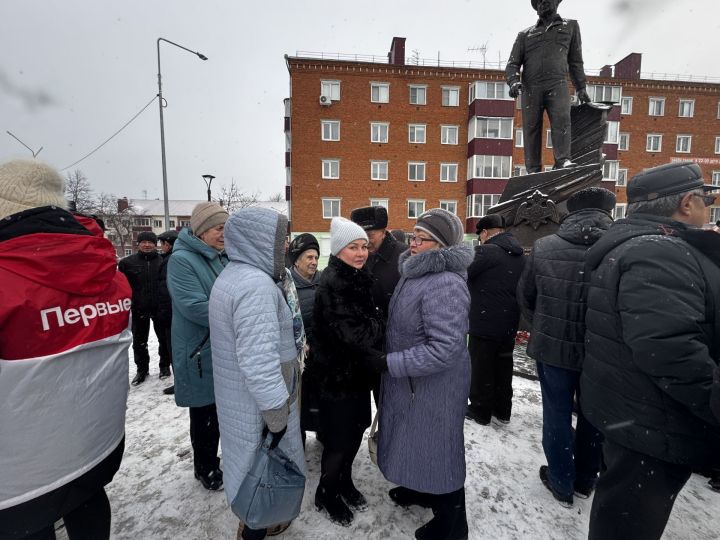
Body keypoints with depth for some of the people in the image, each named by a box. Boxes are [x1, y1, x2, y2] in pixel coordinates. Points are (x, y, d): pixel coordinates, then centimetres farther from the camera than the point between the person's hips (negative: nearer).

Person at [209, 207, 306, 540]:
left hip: (239, 399, 10)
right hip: (258, 405, -10)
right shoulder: (256, 284, -26)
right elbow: (259, 361, -31)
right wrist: (277, 414, -22)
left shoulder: (232, 276, 8)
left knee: (255, 468, 27)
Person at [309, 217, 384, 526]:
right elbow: (355, 333, -27)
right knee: (339, 438, 9)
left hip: (358, 370, 8)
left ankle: (344, 481, 45)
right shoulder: (332, 284, -23)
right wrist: (382, 325, -14)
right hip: (337, 374, -8)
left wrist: (373, 325, -7)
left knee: (357, 429, 21)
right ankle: (326, 494, 35)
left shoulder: (358, 279, 5)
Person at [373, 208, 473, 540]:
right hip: (411, 379, 9)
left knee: (437, 447, 12)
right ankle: (423, 490, 54)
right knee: (416, 439, 27)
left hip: (435, 384, -9)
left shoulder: (446, 284, -28)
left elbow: (445, 347, -31)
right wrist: (387, 359, 13)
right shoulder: (414, 272, 2)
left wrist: (389, 363, -27)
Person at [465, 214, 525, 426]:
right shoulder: (519, 255, 9)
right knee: (503, 366, 19)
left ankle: (480, 411, 22)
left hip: (485, 323, -8)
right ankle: (502, 410, 34)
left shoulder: (486, 251, -18)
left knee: (481, 368, 7)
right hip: (509, 323, 8)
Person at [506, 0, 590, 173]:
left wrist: (581, 88, 15)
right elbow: (512, 64, 13)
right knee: (531, 128, -9)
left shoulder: (570, 26, 26)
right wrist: (513, 81, -9)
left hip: (557, 85, 0)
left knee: (561, 120, -23)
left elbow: (575, 61, 23)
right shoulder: (525, 34, 24)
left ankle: (563, 161, -33)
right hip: (531, 88, 0)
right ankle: (533, 172, -10)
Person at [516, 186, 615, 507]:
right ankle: (585, 481, 41)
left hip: (553, 346, 0)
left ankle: (562, 483, 33)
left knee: (557, 415, 16)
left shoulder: (543, 246, -10)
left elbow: (525, 295, 1)